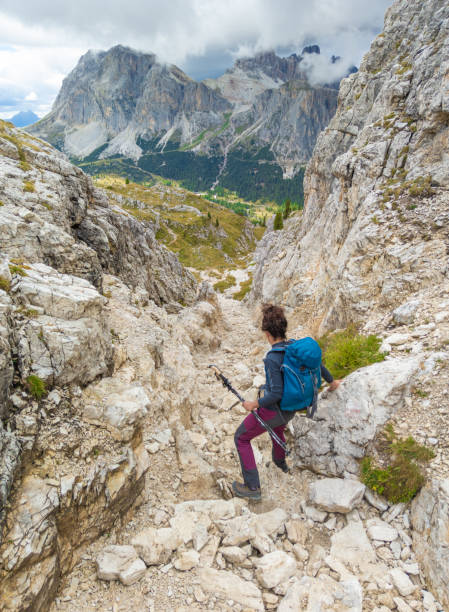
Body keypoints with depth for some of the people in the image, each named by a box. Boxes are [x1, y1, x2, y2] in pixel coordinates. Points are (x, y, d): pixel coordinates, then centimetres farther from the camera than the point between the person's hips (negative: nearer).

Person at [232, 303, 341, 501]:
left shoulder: (272, 359, -32)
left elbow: (277, 392, -31)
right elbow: (317, 364, 5)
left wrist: (255, 404, -16)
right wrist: (331, 382, 22)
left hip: (271, 410, -7)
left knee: (241, 438, 14)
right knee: (277, 427, 40)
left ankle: (252, 487, 19)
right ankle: (280, 462, 64)